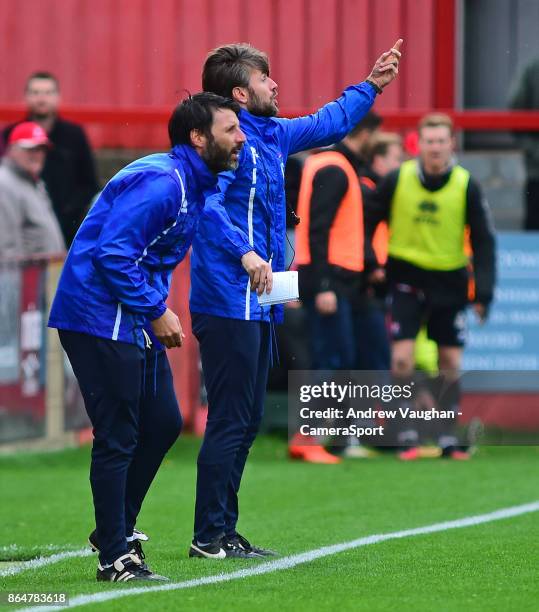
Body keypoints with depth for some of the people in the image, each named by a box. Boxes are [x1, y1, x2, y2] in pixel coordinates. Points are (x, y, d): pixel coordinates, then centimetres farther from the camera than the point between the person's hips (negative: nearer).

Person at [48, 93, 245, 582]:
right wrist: (156, 311, -19)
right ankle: (114, 556, 1)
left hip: (135, 323, 10)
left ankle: (118, 527, 28)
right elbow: (112, 252, -25)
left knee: (163, 424, 13)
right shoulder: (161, 183, -20)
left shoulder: (194, 185, 13)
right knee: (117, 438, -6)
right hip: (102, 317, -10)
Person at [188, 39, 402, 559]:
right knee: (229, 421, -8)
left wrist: (371, 86, 35)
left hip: (257, 305, 10)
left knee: (247, 420, 12)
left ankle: (224, 531, 17)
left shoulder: (270, 136, 15)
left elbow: (327, 125, 33)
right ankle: (209, 537, -4)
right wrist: (244, 252, -38)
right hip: (228, 304, -10)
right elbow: (205, 202, -29)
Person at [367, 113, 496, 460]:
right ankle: (407, 436, -2)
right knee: (402, 358, -11)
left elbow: (483, 242, -1)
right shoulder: (396, 181, -7)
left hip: (450, 281, 1)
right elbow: (369, 222, 3)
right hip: (407, 278, -1)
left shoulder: (467, 187, -6)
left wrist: (483, 293, -7)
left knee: (451, 363, 3)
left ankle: (449, 439, 14)